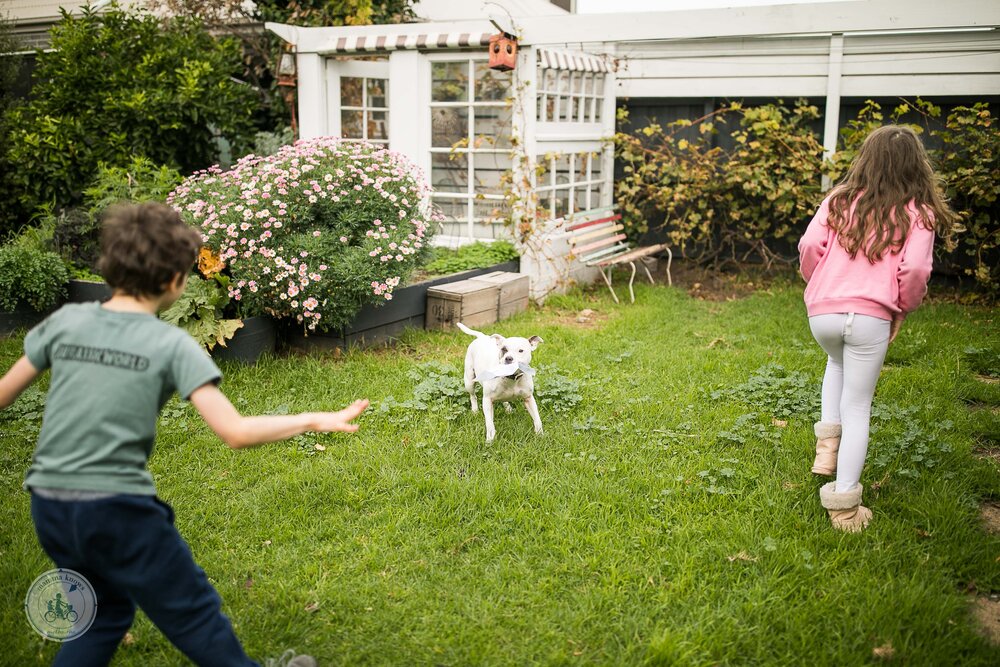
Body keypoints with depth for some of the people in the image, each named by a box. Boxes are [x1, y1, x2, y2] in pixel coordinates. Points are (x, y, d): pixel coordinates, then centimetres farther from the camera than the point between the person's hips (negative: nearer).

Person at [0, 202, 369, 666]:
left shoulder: (65, 321, 1)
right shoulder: (172, 345, -11)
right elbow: (236, 432, -18)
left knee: (107, 611, 27)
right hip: (119, 508, -5)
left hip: (49, 505, 5)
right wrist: (315, 420, -8)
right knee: (193, 615, 13)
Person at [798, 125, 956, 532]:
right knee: (857, 410, 8)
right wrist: (904, 308, 8)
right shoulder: (917, 212, 3)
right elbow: (915, 268, -10)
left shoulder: (840, 200, 9)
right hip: (870, 316, -3)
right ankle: (844, 502, 11)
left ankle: (828, 437, 20)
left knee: (838, 361, 36)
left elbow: (809, 245, -3)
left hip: (822, 312, 3)